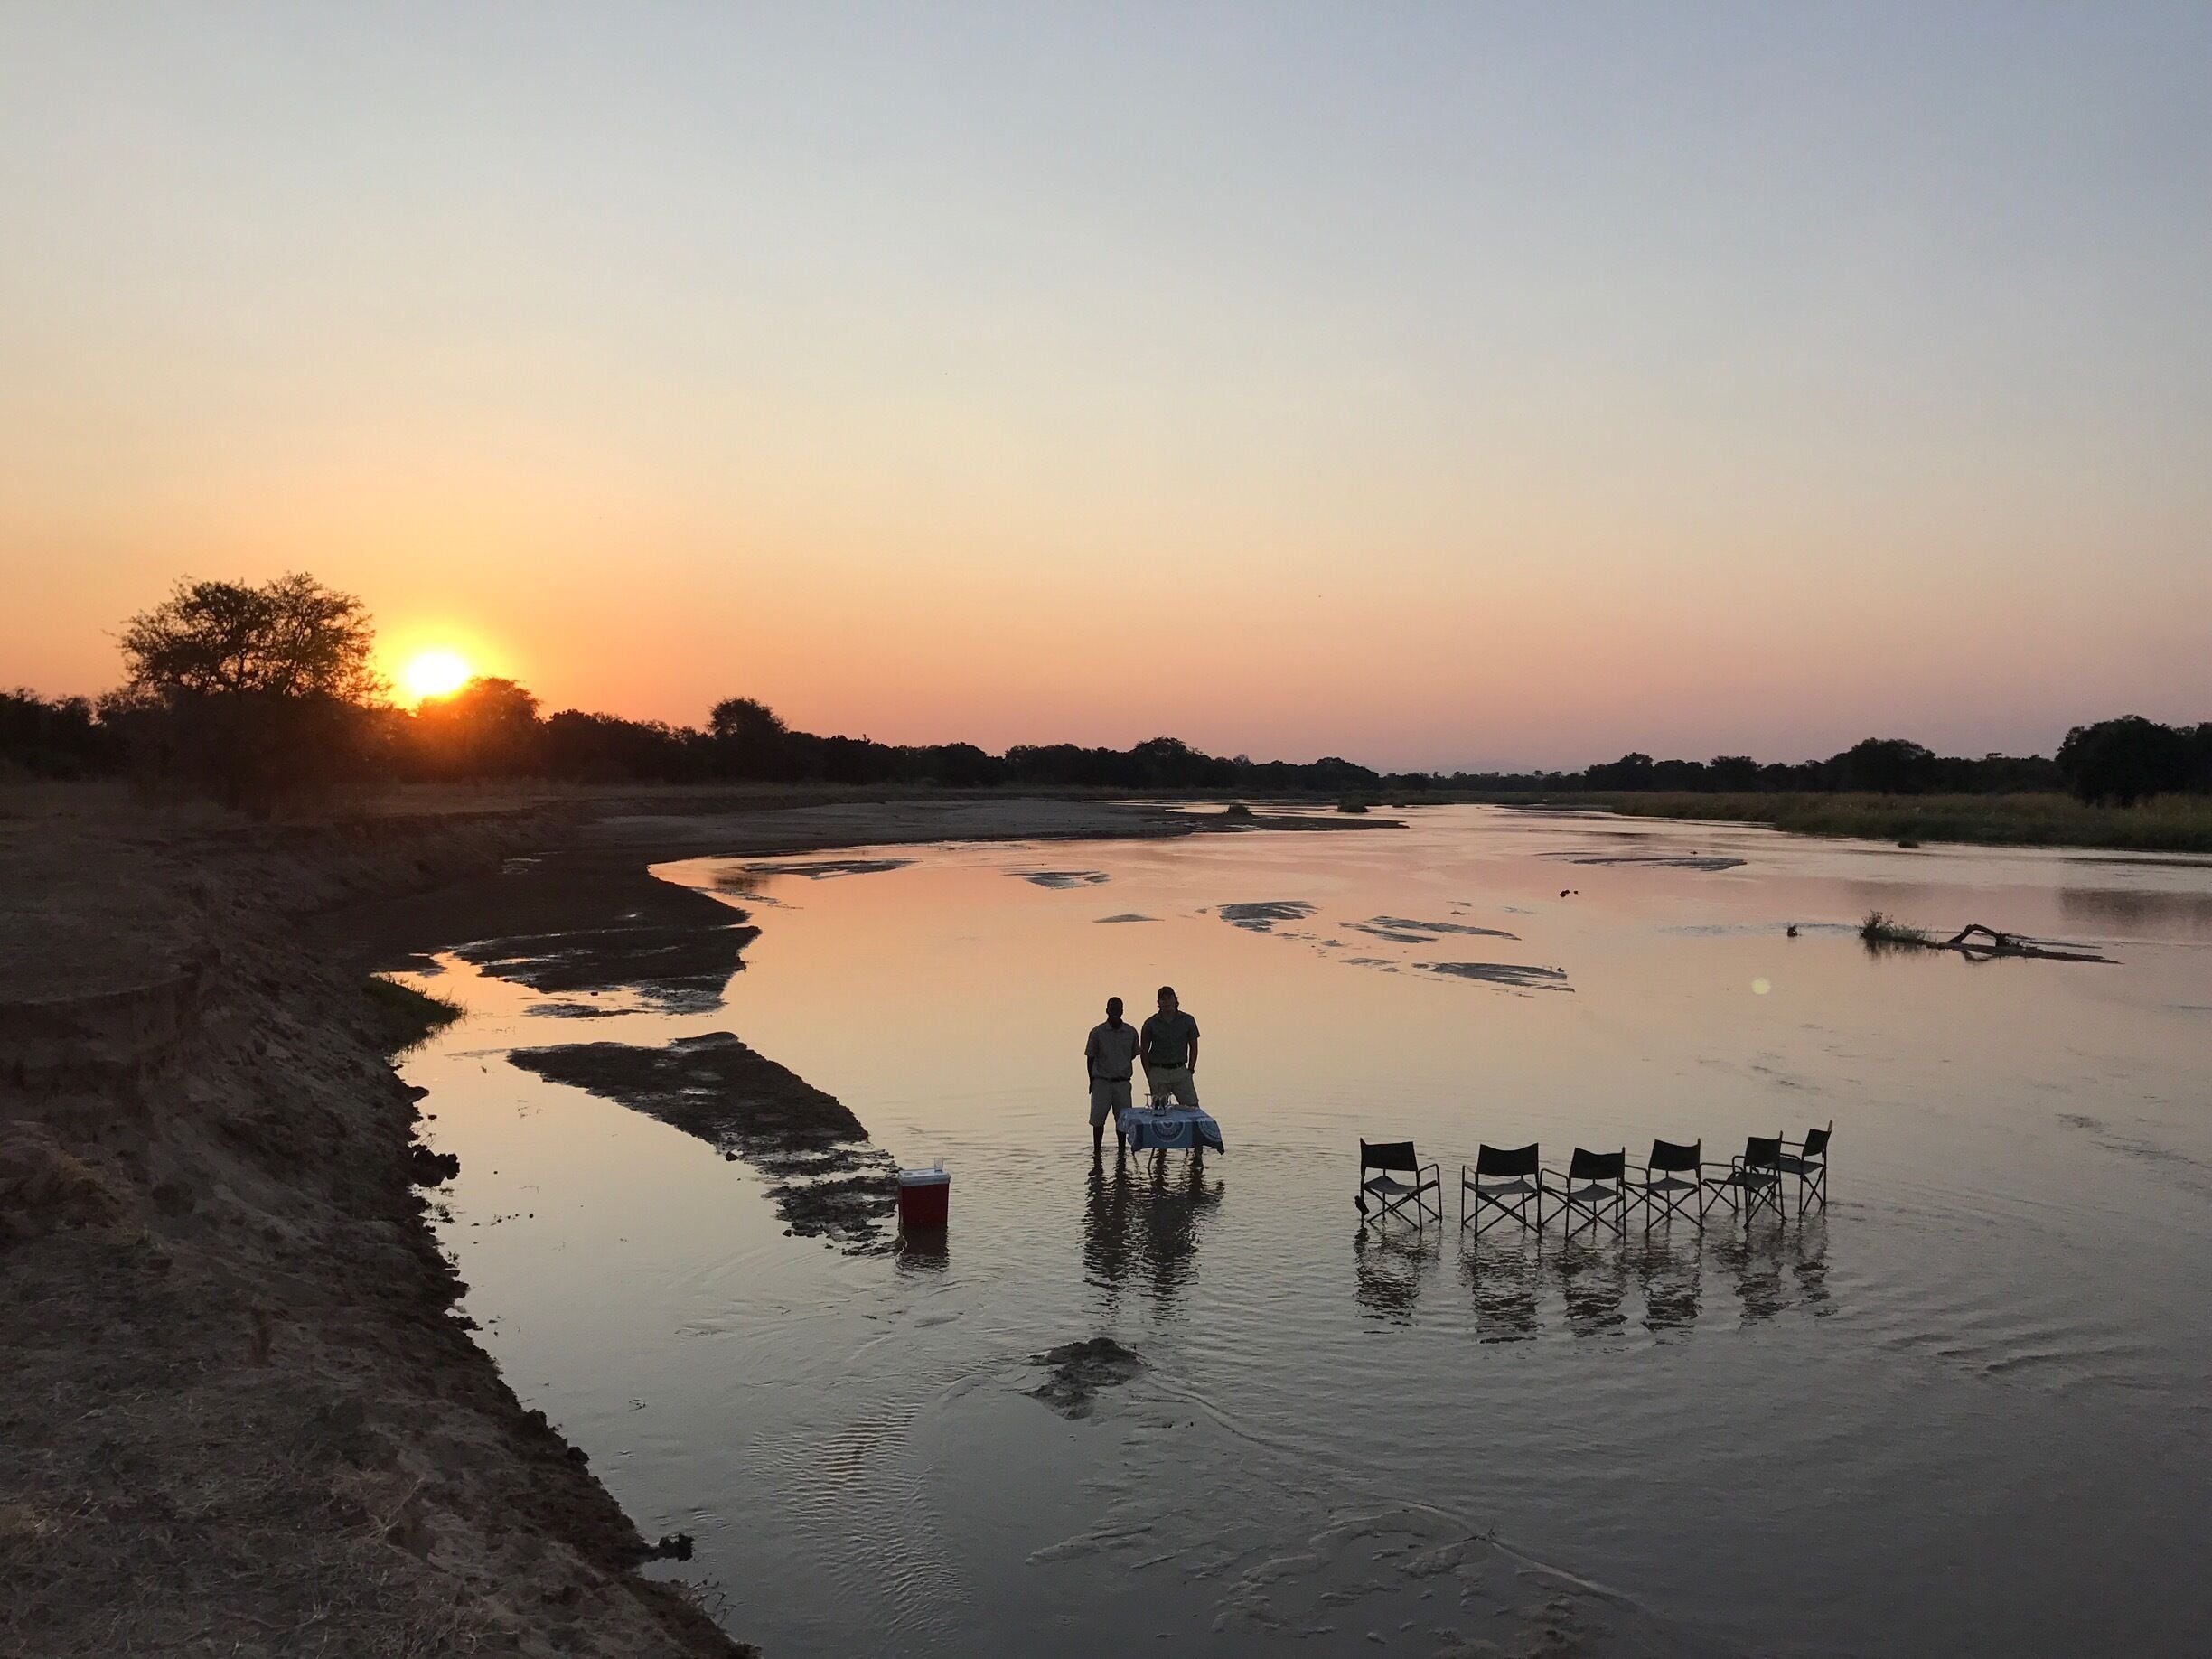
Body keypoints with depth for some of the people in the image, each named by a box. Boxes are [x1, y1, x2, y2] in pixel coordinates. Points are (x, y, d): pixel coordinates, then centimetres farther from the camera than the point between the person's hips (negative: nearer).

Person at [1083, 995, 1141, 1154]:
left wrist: (1122, 1066, 11)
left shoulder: (1131, 1032, 0)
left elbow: (1133, 1054, 17)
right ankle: (1097, 1151, 7)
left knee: (1122, 1120, 5)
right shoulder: (1097, 1032, -5)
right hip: (1101, 1082, -2)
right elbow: (1090, 1057, 3)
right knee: (1098, 1119, -2)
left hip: (1122, 1082, 2)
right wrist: (1092, 1081, 4)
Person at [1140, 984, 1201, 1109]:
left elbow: (1193, 1047, 12)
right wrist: (1149, 1077, 2)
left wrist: (1190, 1070, 4)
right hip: (1158, 1072, -1)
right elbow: (1144, 1051, 7)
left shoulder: (1187, 1021, 3)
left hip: (1180, 1071, 1)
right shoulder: (1151, 1024, 0)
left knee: (1192, 1107, -8)